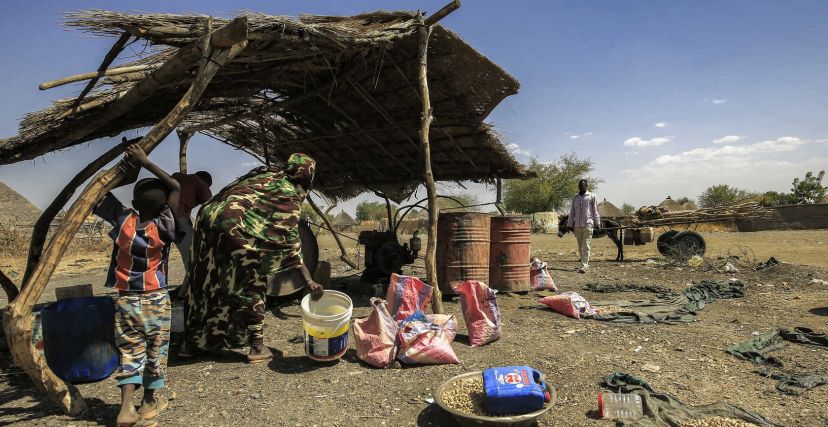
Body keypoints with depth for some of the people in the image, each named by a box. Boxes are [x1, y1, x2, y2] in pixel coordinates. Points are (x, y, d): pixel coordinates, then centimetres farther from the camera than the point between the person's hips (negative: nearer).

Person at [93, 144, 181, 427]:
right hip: (156, 300, -2)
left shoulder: (123, 221, -9)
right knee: (155, 352, 12)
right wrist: (145, 162, -4)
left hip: (126, 300, 2)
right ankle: (148, 403, 24)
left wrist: (127, 177, 6)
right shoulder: (163, 227, -13)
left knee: (130, 352, 8)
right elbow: (175, 188, -5)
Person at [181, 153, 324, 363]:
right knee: (252, 286, 8)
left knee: (205, 285, 17)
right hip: (235, 229, -7)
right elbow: (289, 240, -5)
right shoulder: (289, 195, 2)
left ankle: (192, 342, 30)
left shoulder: (263, 173, 22)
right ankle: (257, 346, 10)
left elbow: (223, 194, 21)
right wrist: (309, 281, -7)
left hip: (208, 218, 7)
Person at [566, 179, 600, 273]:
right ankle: (585, 263, 20)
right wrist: (569, 224, 11)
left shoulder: (591, 196, 4)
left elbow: (595, 211, 4)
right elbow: (572, 212, 16)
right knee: (580, 247, 8)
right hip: (577, 225, 4)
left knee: (586, 246, -10)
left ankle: (584, 266, -16)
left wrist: (597, 223, -1)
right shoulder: (575, 198, 14)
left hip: (588, 224, -4)